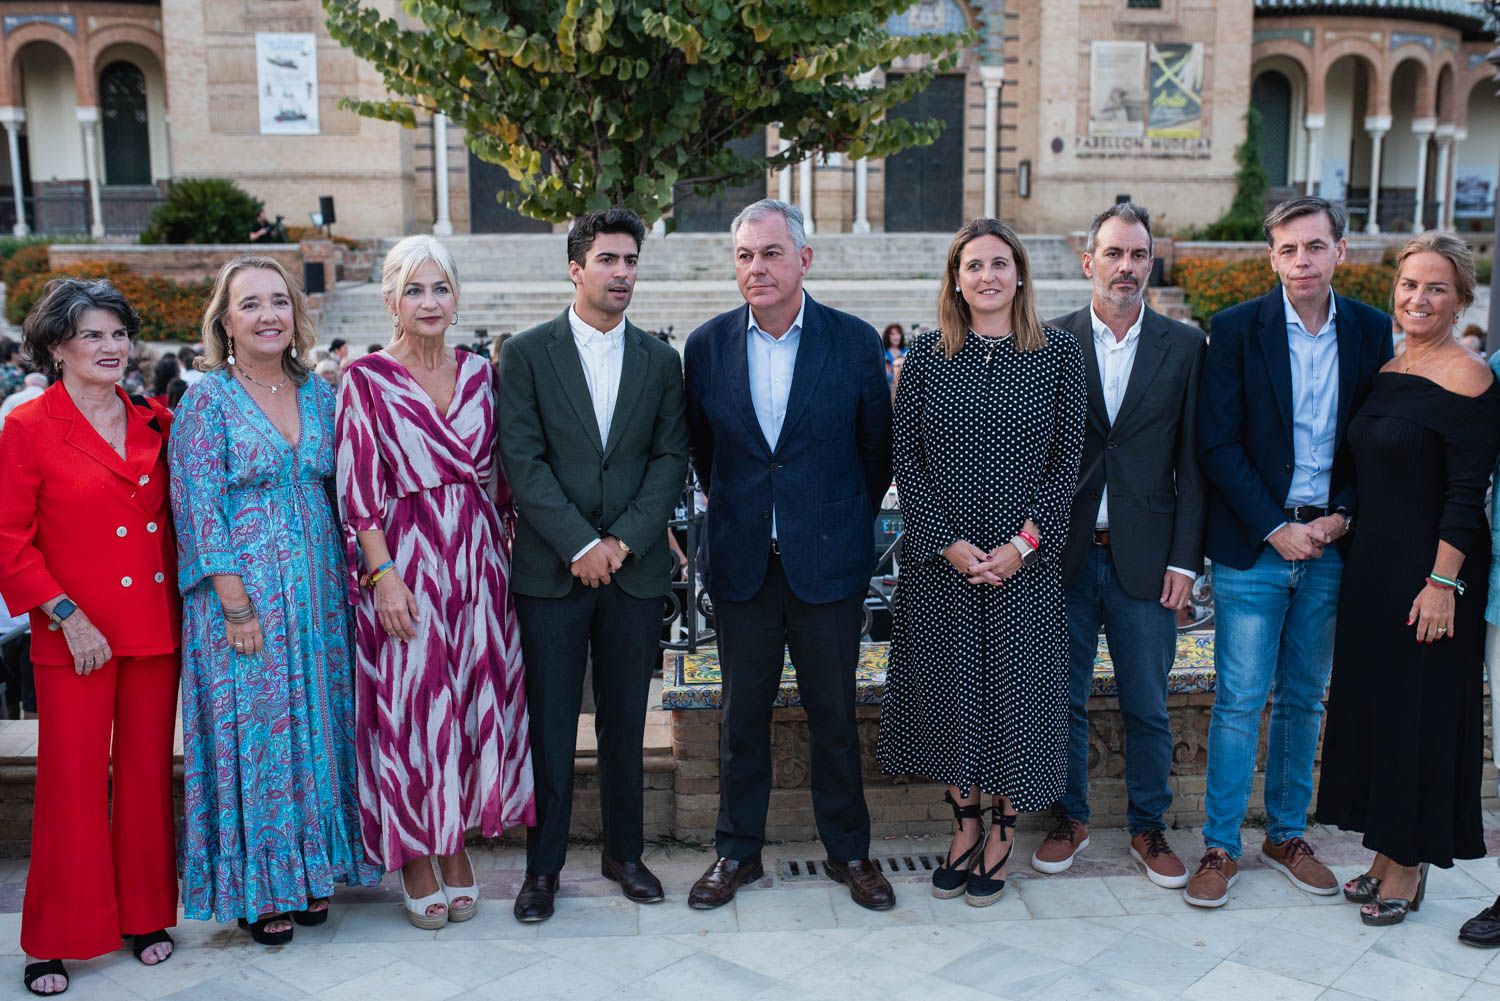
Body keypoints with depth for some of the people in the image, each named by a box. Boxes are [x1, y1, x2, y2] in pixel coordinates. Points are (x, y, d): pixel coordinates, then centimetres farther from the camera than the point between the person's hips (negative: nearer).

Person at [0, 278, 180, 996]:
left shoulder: (154, 424, 8)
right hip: (75, 638, -4)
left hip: (156, 627, 4)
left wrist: (181, 597, 4)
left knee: (148, 771, 11)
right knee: (73, 781, 2)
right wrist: (66, 615, -12)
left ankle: (145, 915, 26)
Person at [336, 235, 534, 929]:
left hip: (478, 559, 4)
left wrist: (505, 552, 7)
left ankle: (457, 846, 25)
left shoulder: (479, 372, 8)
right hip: (405, 563, -4)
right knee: (411, 708, 2)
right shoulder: (367, 378, -4)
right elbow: (359, 491, -8)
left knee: (476, 702, 9)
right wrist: (384, 576, -14)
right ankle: (416, 859, 19)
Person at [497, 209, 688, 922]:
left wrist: (623, 540, -9)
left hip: (635, 567, 2)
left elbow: (671, 458, 3)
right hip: (550, 568, -2)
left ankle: (623, 852, 26)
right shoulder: (529, 352, 0)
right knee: (550, 724, 4)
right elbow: (523, 460, -7)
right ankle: (544, 864, 17)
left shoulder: (660, 359, 9)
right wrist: (581, 545, -13)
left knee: (625, 722, 11)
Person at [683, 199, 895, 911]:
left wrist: (846, 524, 9)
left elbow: (878, 450, 5)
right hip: (741, 563, 1)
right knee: (742, 714, 11)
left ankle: (848, 851, 26)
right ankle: (737, 852, 26)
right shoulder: (707, 345, 0)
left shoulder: (855, 341, -4)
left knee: (834, 714, 9)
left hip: (828, 561, -1)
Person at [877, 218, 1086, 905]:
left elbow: (1066, 462, -2)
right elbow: (906, 461, 0)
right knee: (947, 687, 8)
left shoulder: (1058, 355, 0)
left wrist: (1022, 545, -12)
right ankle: (965, 825, 26)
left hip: (1025, 559, -1)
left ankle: (1003, 831, 24)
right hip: (939, 558, 1)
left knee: (1015, 687, 6)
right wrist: (948, 542, -11)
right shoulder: (925, 358, 2)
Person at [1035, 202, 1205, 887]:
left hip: (1144, 557, 0)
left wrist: (1185, 559, -3)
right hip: (1064, 551, 0)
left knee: (1147, 707, 9)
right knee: (1063, 697, 10)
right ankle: (1070, 819, 28)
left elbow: (1192, 462, 2)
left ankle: (1148, 827, 27)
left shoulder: (1185, 346, 3)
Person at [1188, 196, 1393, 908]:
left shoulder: (1371, 330, 5)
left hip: (1331, 547, 3)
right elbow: (1218, 445, -8)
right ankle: (1220, 847, 11)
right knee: (1239, 702, 0)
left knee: (1303, 700, 13)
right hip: (1252, 549, -3)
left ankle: (1286, 835, 27)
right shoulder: (1237, 329, -5)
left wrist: (1343, 516, -6)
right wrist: (1276, 528, -12)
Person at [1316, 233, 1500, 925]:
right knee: (1373, 700, 13)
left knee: (1419, 709, 3)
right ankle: (1388, 857, 27)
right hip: (1373, 563, 8)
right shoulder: (1387, 371, 10)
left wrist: (1443, 582, -19)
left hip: (1430, 569, -8)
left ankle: (1408, 868, 18)